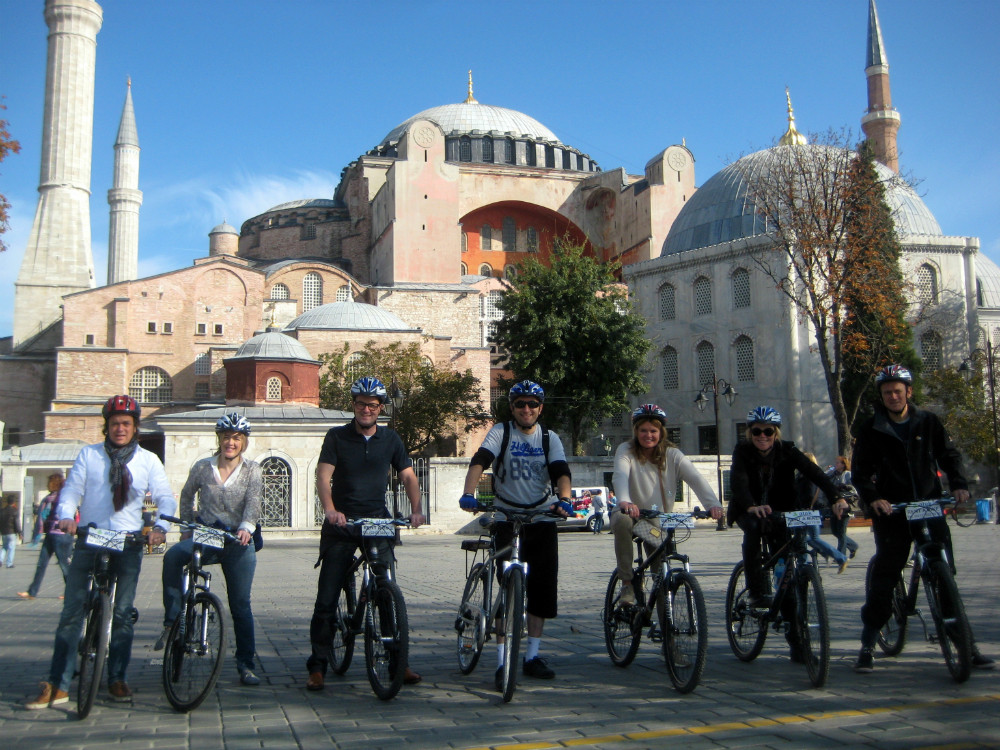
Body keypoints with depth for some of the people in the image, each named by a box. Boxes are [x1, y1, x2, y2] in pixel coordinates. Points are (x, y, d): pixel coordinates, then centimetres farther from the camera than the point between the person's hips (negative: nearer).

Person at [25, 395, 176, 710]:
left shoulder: (148, 460, 8)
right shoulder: (88, 455, 8)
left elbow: (166, 497, 3)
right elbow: (72, 489, 2)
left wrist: (161, 525, -15)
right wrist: (66, 516, -18)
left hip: (128, 544, 0)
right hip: (88, 540, 0)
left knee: (122, 614, 5)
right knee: (71, 612, -2)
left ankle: (117, 679, 16)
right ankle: (58, 685, 2)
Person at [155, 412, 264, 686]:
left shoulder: (252, 470, 0)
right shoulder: (203, 467, 4)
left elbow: (253, 502, -15)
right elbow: (186, 496, 19)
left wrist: (246, 528, -33)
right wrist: (187, 527, 11)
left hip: (238, 541, -1)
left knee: (241, 604, 0)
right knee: (172, 556, -32)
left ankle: (246, 665, 10)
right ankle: (172, 621, -22)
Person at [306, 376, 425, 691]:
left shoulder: (390, 439, 8)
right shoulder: (337, 437, 0)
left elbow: (408, 476, 5)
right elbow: (323, 478, -10)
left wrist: (415, 509, -14)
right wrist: (330, 510, -29)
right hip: (342, 525, -1)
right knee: (326, 599, -2)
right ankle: (317, 667, 7)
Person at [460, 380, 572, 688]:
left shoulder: (550, 438, 5)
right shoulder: (500, 432, -3)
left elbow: (561, 472, -11)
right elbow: (479, 462, -18)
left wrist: (564, 499, -32)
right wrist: (468, 494, -36)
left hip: (542, 520, 3)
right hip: (507, 519, -3)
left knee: (543, 587, 5)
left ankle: (532, 655, 19)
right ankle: (503, 662, -5)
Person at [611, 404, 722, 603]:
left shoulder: (672, 454, -3)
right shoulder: (626, 451, -8)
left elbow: (695, 478, -18)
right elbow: (621, 475, -29)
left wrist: (713, 503, -38)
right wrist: (624, 500, -52)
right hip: (632, 514, -2)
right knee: (621, 520, -37)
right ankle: (627, 583, -26)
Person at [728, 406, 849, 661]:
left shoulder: (787, 451, -11)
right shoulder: (742, 452, -13)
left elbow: (814, 472, -25)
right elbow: (738, 480, -30)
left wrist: (835, 498, -43)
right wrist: (751, 506, -51)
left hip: (782, 512, 1)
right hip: (750, 512, -1)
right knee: (754, 527, -36)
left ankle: (794, 632, 7)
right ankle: (757, 592, -29)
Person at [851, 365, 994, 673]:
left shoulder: (928, 422, 6)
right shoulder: (872, 430, 1)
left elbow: (949, 454, 10)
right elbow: (861, 471, -2)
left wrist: (959, 484, -7)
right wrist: (872, 498, -19)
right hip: (892, 511, -2)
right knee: (883, 578, -5)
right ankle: (867, 648, 2)